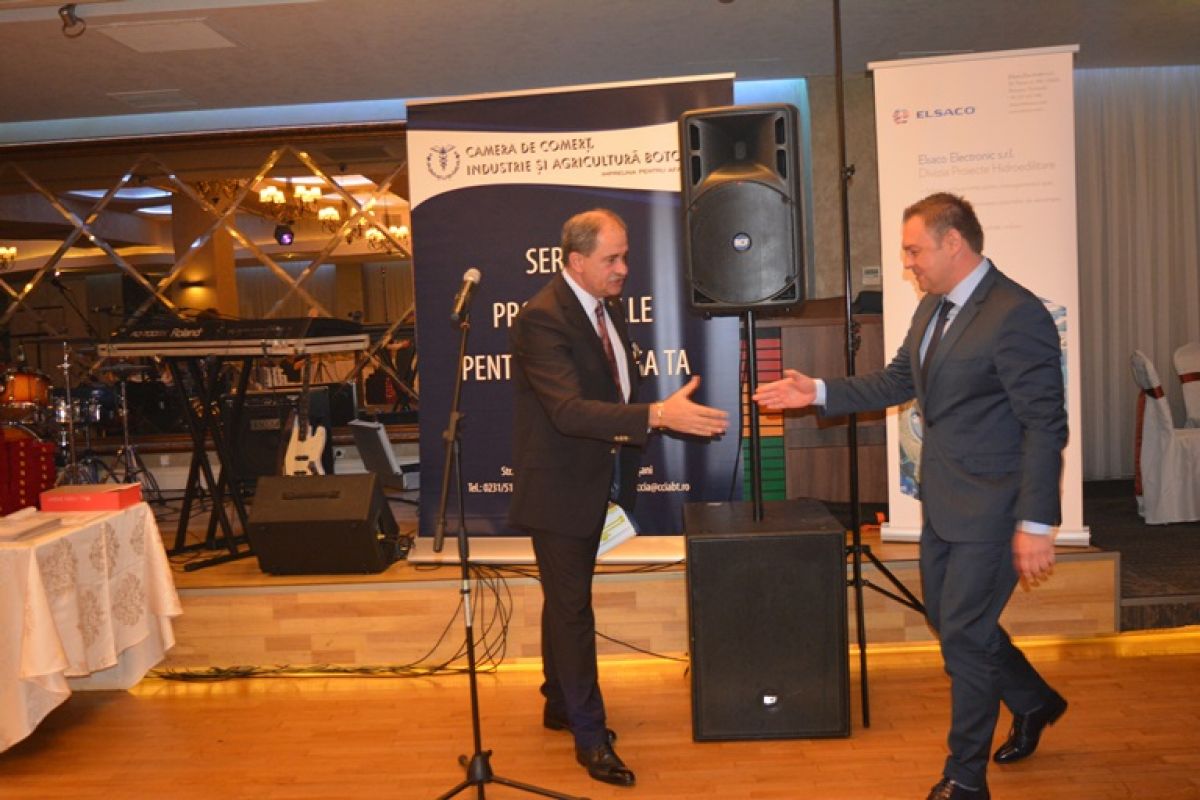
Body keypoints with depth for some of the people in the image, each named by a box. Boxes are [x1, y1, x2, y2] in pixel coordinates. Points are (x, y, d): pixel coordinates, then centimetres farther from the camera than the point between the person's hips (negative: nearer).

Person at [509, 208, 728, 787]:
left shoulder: (607, 305, 5)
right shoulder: (541, 319, -23)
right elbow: (569, 410, -34)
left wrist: (623, 476, 10)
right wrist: (658, 416, -42)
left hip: (597, 483, 9)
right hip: (558, 488, -8)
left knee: (565, 601, 21)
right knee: (572, 608, 1)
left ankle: (559, 705, 38)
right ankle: (590, 736, 15)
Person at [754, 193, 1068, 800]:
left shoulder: (1017, 316, -19)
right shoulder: (932, 307, 8)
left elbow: (1046, 426, -19)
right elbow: (897, 381, 15)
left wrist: (1036, 524, -20)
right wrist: (819, 393, 4)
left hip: (990, 509, -9)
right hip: (942, 501, 9)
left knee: (964, 634, 1)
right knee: (948, 619, 20)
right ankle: (1035, 703, 46)